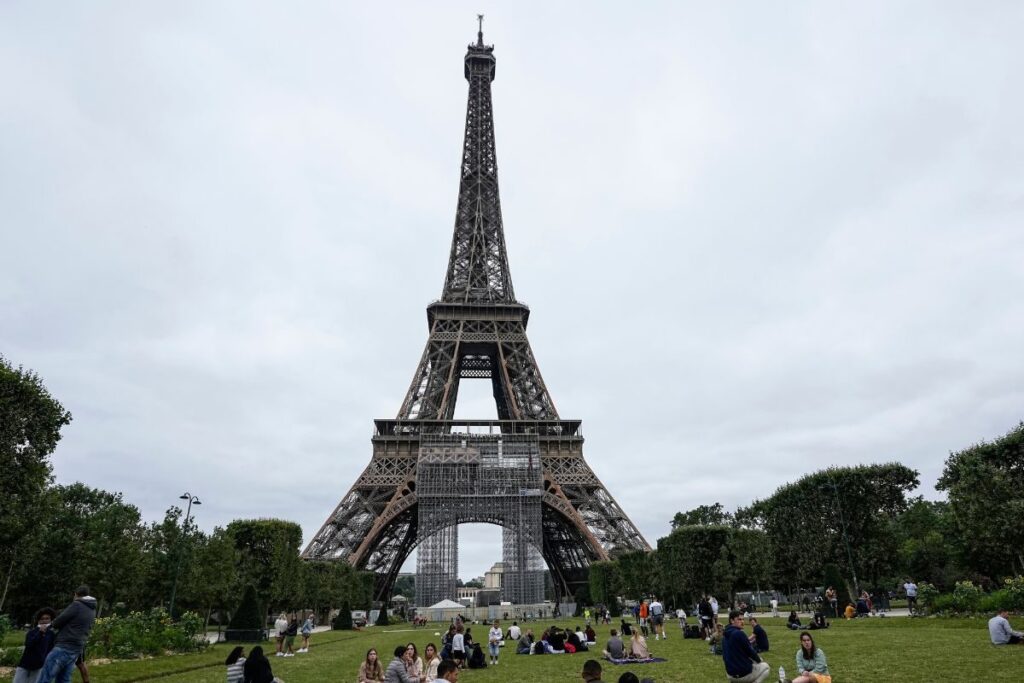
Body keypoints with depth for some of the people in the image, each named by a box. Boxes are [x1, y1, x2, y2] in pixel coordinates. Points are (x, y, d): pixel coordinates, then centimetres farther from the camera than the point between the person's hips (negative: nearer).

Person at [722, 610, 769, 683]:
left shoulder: (725, 636, 8)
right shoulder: (739, 633, -19)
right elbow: (750, 652, -11)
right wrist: (759, 661, 10)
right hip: (743, 673, -7)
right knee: (765, 666, 21)